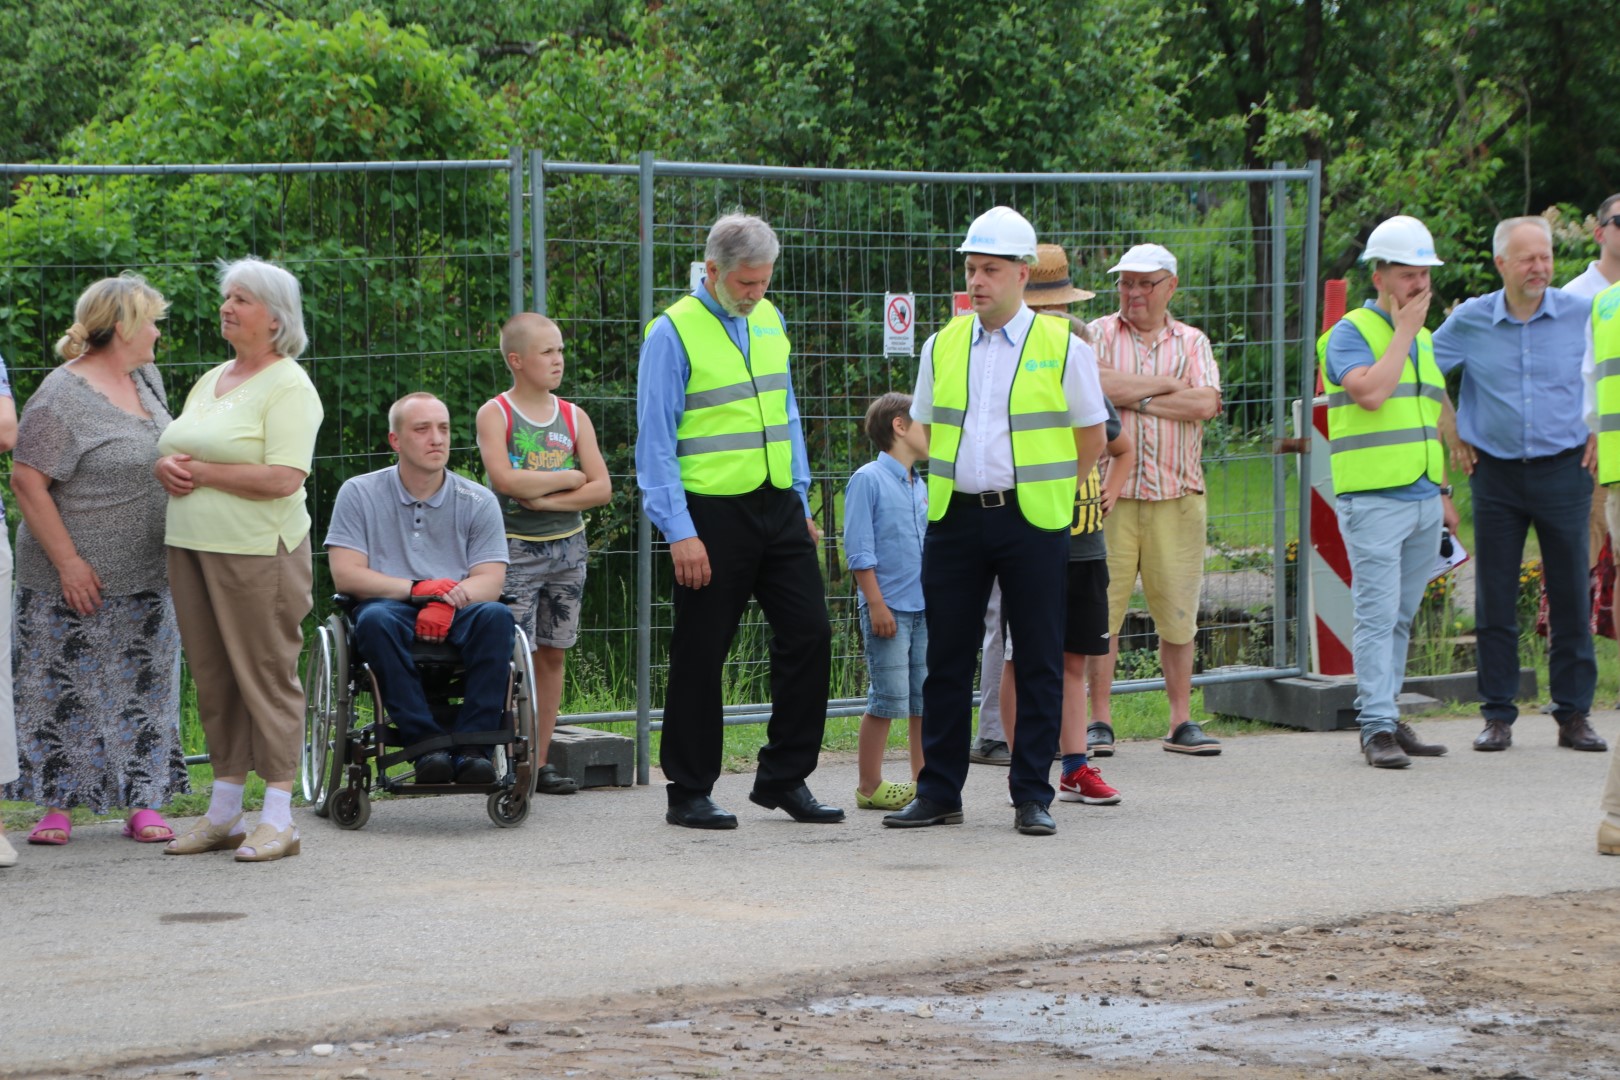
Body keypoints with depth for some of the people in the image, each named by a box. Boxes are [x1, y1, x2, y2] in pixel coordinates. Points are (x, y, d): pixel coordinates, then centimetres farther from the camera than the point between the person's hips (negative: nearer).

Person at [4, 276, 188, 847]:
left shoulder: (145, 378, 9)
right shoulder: (63, 396, -15)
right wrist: (68, 562, -19)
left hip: (145, 578, 7)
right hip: (74, 581, -7)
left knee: (145, 687, 7)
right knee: (62, 691, 0)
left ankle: (144, 803, 12)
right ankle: (56, 806, 7)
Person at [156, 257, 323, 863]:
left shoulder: (288, 387, -8)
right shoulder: (211, 380, 18)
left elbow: (284, 477, -19)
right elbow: (177, 450, 25)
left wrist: (200, 471, -13)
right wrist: (167, 465, 1)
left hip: (257, 551, -8)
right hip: (191, 544, 8)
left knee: (266, 676, -4)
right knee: (213, 678, 10)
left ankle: (277, 820, -1)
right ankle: (222, 813, 16)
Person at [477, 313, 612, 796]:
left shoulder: (573, 418, 9)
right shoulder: (495, 414, -4)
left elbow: (601, 488, 1)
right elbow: (504, 478, -18)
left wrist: (546, 499, -12)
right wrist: (568, 477, -8)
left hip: (567, 544, 5)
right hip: (515, 547, -5)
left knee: (553, 655, 6)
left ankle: (540, 760, 11)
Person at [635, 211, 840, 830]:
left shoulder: (769, 321, 11)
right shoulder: (674, 333, -9)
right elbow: (655, 441, -10)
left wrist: (802, 502, 16)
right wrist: (679, 532, -15)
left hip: (779, 506, 6)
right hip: (712, 512, -6)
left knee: (808, 635, 4)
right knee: (700, 657, 1)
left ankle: (784, 778, 16)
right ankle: (689, 795, 11)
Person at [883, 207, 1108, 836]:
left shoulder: (1063, 347, -1)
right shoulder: (943, 346, 9)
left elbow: (1091, 435, 6)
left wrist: (1051, 492, 6)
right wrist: (954, 483, 13)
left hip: (1032, 519, -3)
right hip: (953, 517, 3)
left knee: (1038, 661, 0)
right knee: (946, 659, 5)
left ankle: (1032, 796, 7)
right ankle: (939, 794, 13)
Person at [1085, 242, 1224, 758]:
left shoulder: (1192, 342, 12)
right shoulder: (1098, 334, 7)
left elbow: (1204, 404, -4)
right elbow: (1089, 385, -14)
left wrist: (1134, 397, -6)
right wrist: (1167, 385, -4)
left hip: (1176, 496, 2)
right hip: (1109, 492, -2)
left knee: (1177, 611, 4)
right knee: (1102, 607, -3)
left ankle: (1181, 722, 11)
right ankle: (1099, 721, 3)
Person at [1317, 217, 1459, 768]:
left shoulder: (1425, 339, 18)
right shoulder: (1350, 332, -5)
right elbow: (1371, 393, -22)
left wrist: (1444, 491, 22)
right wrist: (1403, 331, -12)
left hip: (1423, 499, 7)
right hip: (1373, 500, -7)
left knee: (1401, 617, 9)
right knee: (1377, 614, -10)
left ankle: (1390, 718, 14)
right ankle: (1377, 727, -9)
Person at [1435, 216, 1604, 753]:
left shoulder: (1582, 315, -1)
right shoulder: (1470, 321, 0)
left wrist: (1599, 431, 5)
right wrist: (1451, 437, 9)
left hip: (1563, 469, 0)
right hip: (1496, 472, 0)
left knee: (1571, 596, 1)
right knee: (1495, 598, 2)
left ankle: (1574, 714, 9)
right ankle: (1497, 715, 9)